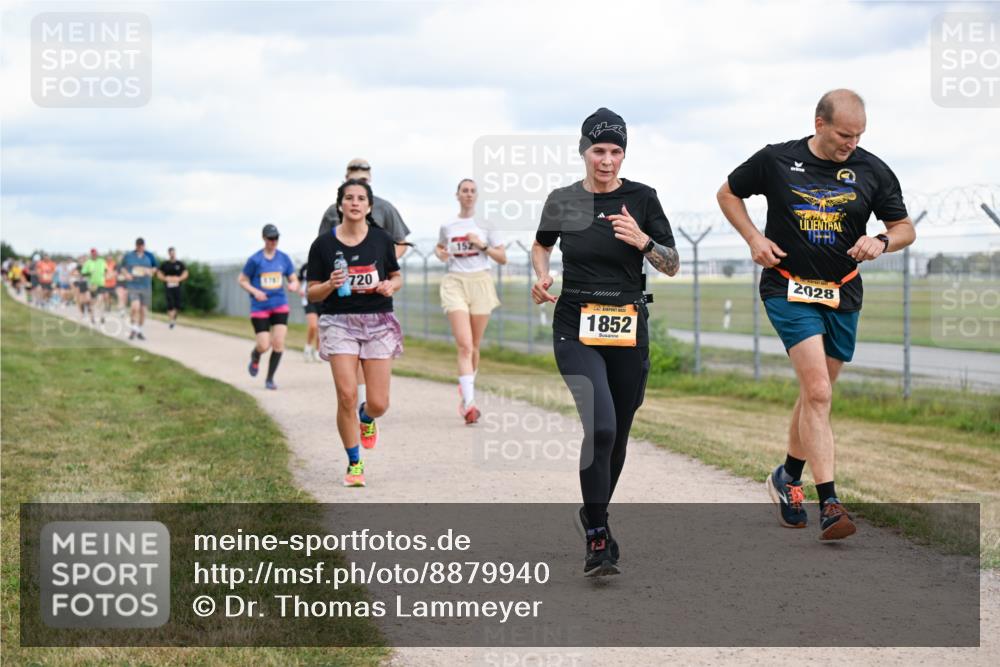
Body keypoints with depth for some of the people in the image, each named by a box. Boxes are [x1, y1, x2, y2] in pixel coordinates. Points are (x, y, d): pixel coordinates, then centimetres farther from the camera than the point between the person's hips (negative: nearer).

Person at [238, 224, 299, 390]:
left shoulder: (284, 258, 4)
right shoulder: (255, 260, -5)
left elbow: (294, 280, 9)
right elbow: (242, 280, 2)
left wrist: (294, 285, -15)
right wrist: (255, 291, -15)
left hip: (280, 306, 3)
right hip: (260, 307, -3)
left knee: (279, 343, -8)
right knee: (264, 346, -7)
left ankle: (270, 379, 7)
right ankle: (255, 358, 31)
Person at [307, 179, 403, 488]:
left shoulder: (382, 239, 3)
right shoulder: (323, 244, -1)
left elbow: (397, 277, 15)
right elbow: (312, 293, 3)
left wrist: (390, 286, -7)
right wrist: (330, 285, -17)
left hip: (378, 322, 1)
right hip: (339, 322, -1)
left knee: (378, 404, -4)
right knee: (346, 396, -13)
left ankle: (366, 418, 36)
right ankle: (354, 464, 6)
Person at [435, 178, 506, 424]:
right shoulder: (447, 226, 9)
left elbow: (502, 258, 5)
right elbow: (439, 248, 29)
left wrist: (482, 245, -10)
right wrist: (441, 254, 6)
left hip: (481, 282, 1)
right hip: (456, 283, -1)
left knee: (474, 346, 8)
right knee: (464, 345, -15)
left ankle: (466, 391, 32)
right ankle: (469, 403, -23)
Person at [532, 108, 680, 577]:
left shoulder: (641, 198, -1)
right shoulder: (562, 200, 2)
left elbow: (673, 266, 0)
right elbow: (541, 245, 22)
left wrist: (642, 240, -18)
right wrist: (542, 276, 1)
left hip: (629, 327, 2)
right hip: (576, 326, -2)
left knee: (618, 433, 10)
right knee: (600, 426, -20)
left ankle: (596, 515, 35)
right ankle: (597, 538, -10)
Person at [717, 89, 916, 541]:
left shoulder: (872, 171, 1)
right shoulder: (776, 161, -4)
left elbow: (904, 227, 9)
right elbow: (729, 193, 11)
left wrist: (881, 242, -13)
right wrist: (754, 238, -3)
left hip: (842, 294, 4)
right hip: (788, 289, -4)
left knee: (816, 395, 14)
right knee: (817, 392, -18)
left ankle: (788, 476, 37)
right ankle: (829, 503, -21)